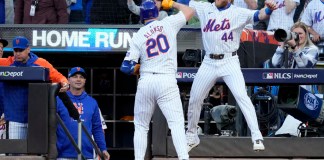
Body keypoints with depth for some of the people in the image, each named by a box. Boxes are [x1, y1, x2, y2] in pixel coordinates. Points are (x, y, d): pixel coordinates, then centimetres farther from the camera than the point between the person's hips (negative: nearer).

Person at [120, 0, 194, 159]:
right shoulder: (168, 23, 3)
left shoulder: (137, 37, 4)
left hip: (145, 82, 1)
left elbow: (126, 68, 0)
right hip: (167, 81, -1)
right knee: (176, 122, -8)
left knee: (141, 126, 14)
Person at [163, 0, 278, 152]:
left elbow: (258, 15, -20)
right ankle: (191, 136, 32)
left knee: (242, 96, -19)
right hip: (209, 63, 4)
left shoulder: (239, 13, -6)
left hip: (229, 61, -4)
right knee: (194, 99, 12)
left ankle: (257, 137, -18)